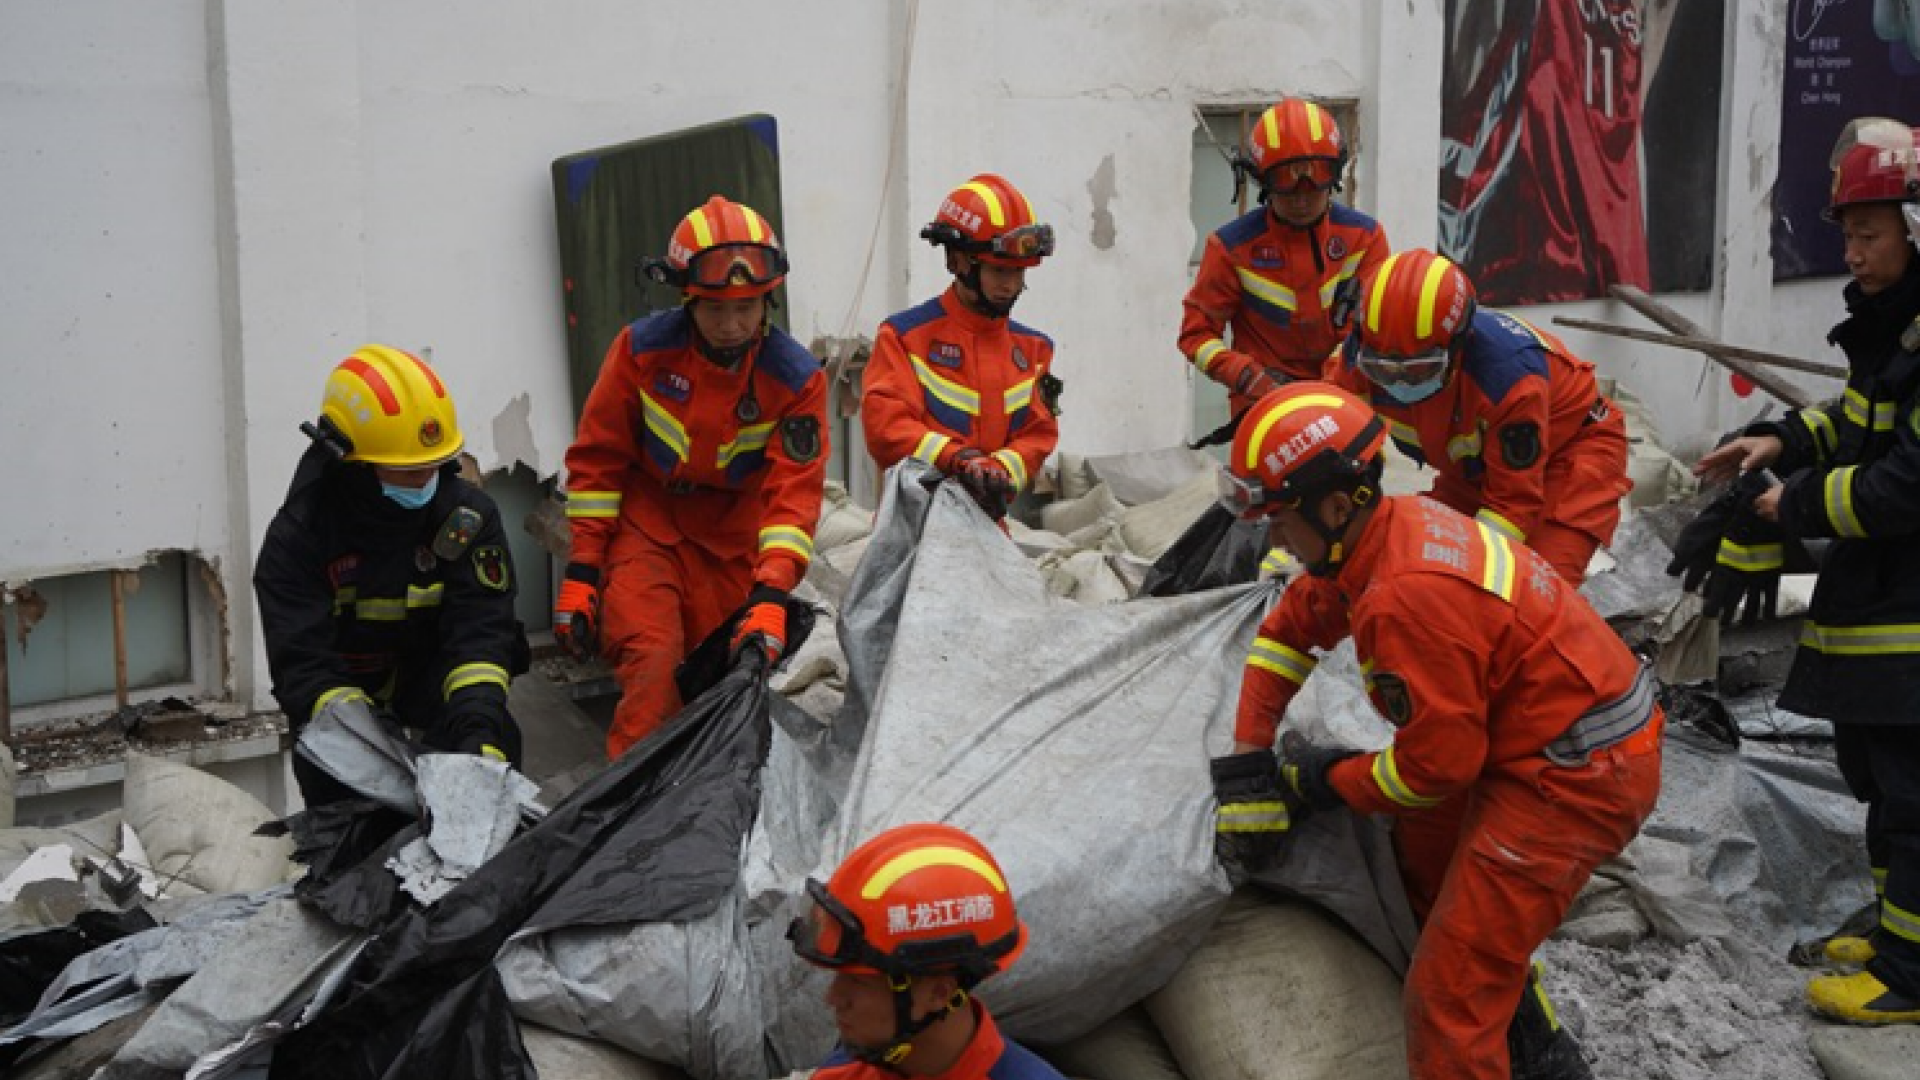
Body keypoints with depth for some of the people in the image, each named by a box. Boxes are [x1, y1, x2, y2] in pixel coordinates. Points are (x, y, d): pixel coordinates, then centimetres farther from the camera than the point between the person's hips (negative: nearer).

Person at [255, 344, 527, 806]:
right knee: (330, 776, -22)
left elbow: (480, 628, -26)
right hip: (343, 677, 0)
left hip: (433, 671, 1)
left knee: (493, 742, -24)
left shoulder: (467, 513, -18)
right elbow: (302, 663, -28)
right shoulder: (295, 537, -22)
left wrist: (479, 721, -43)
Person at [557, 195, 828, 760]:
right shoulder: (642, 349, -14)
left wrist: (770, 596, -28)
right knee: (653, 667, -20)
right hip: (647, 526, -2)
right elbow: (596, 460, -5)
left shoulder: (796, 377, -13)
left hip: (734, 538, 2)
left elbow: (794, 493, -16)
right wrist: (581, 571, -8)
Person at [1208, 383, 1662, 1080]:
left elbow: (1438, 761, -21)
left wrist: (1328, 780, -4)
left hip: (1576, 778, -10)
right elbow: (1288, 629, 13)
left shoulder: (1406, 597, -29)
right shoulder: (1379, 530, 0)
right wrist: (1246, 762, 8)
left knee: (1450, 990, -8)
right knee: (1424, 850, 27)